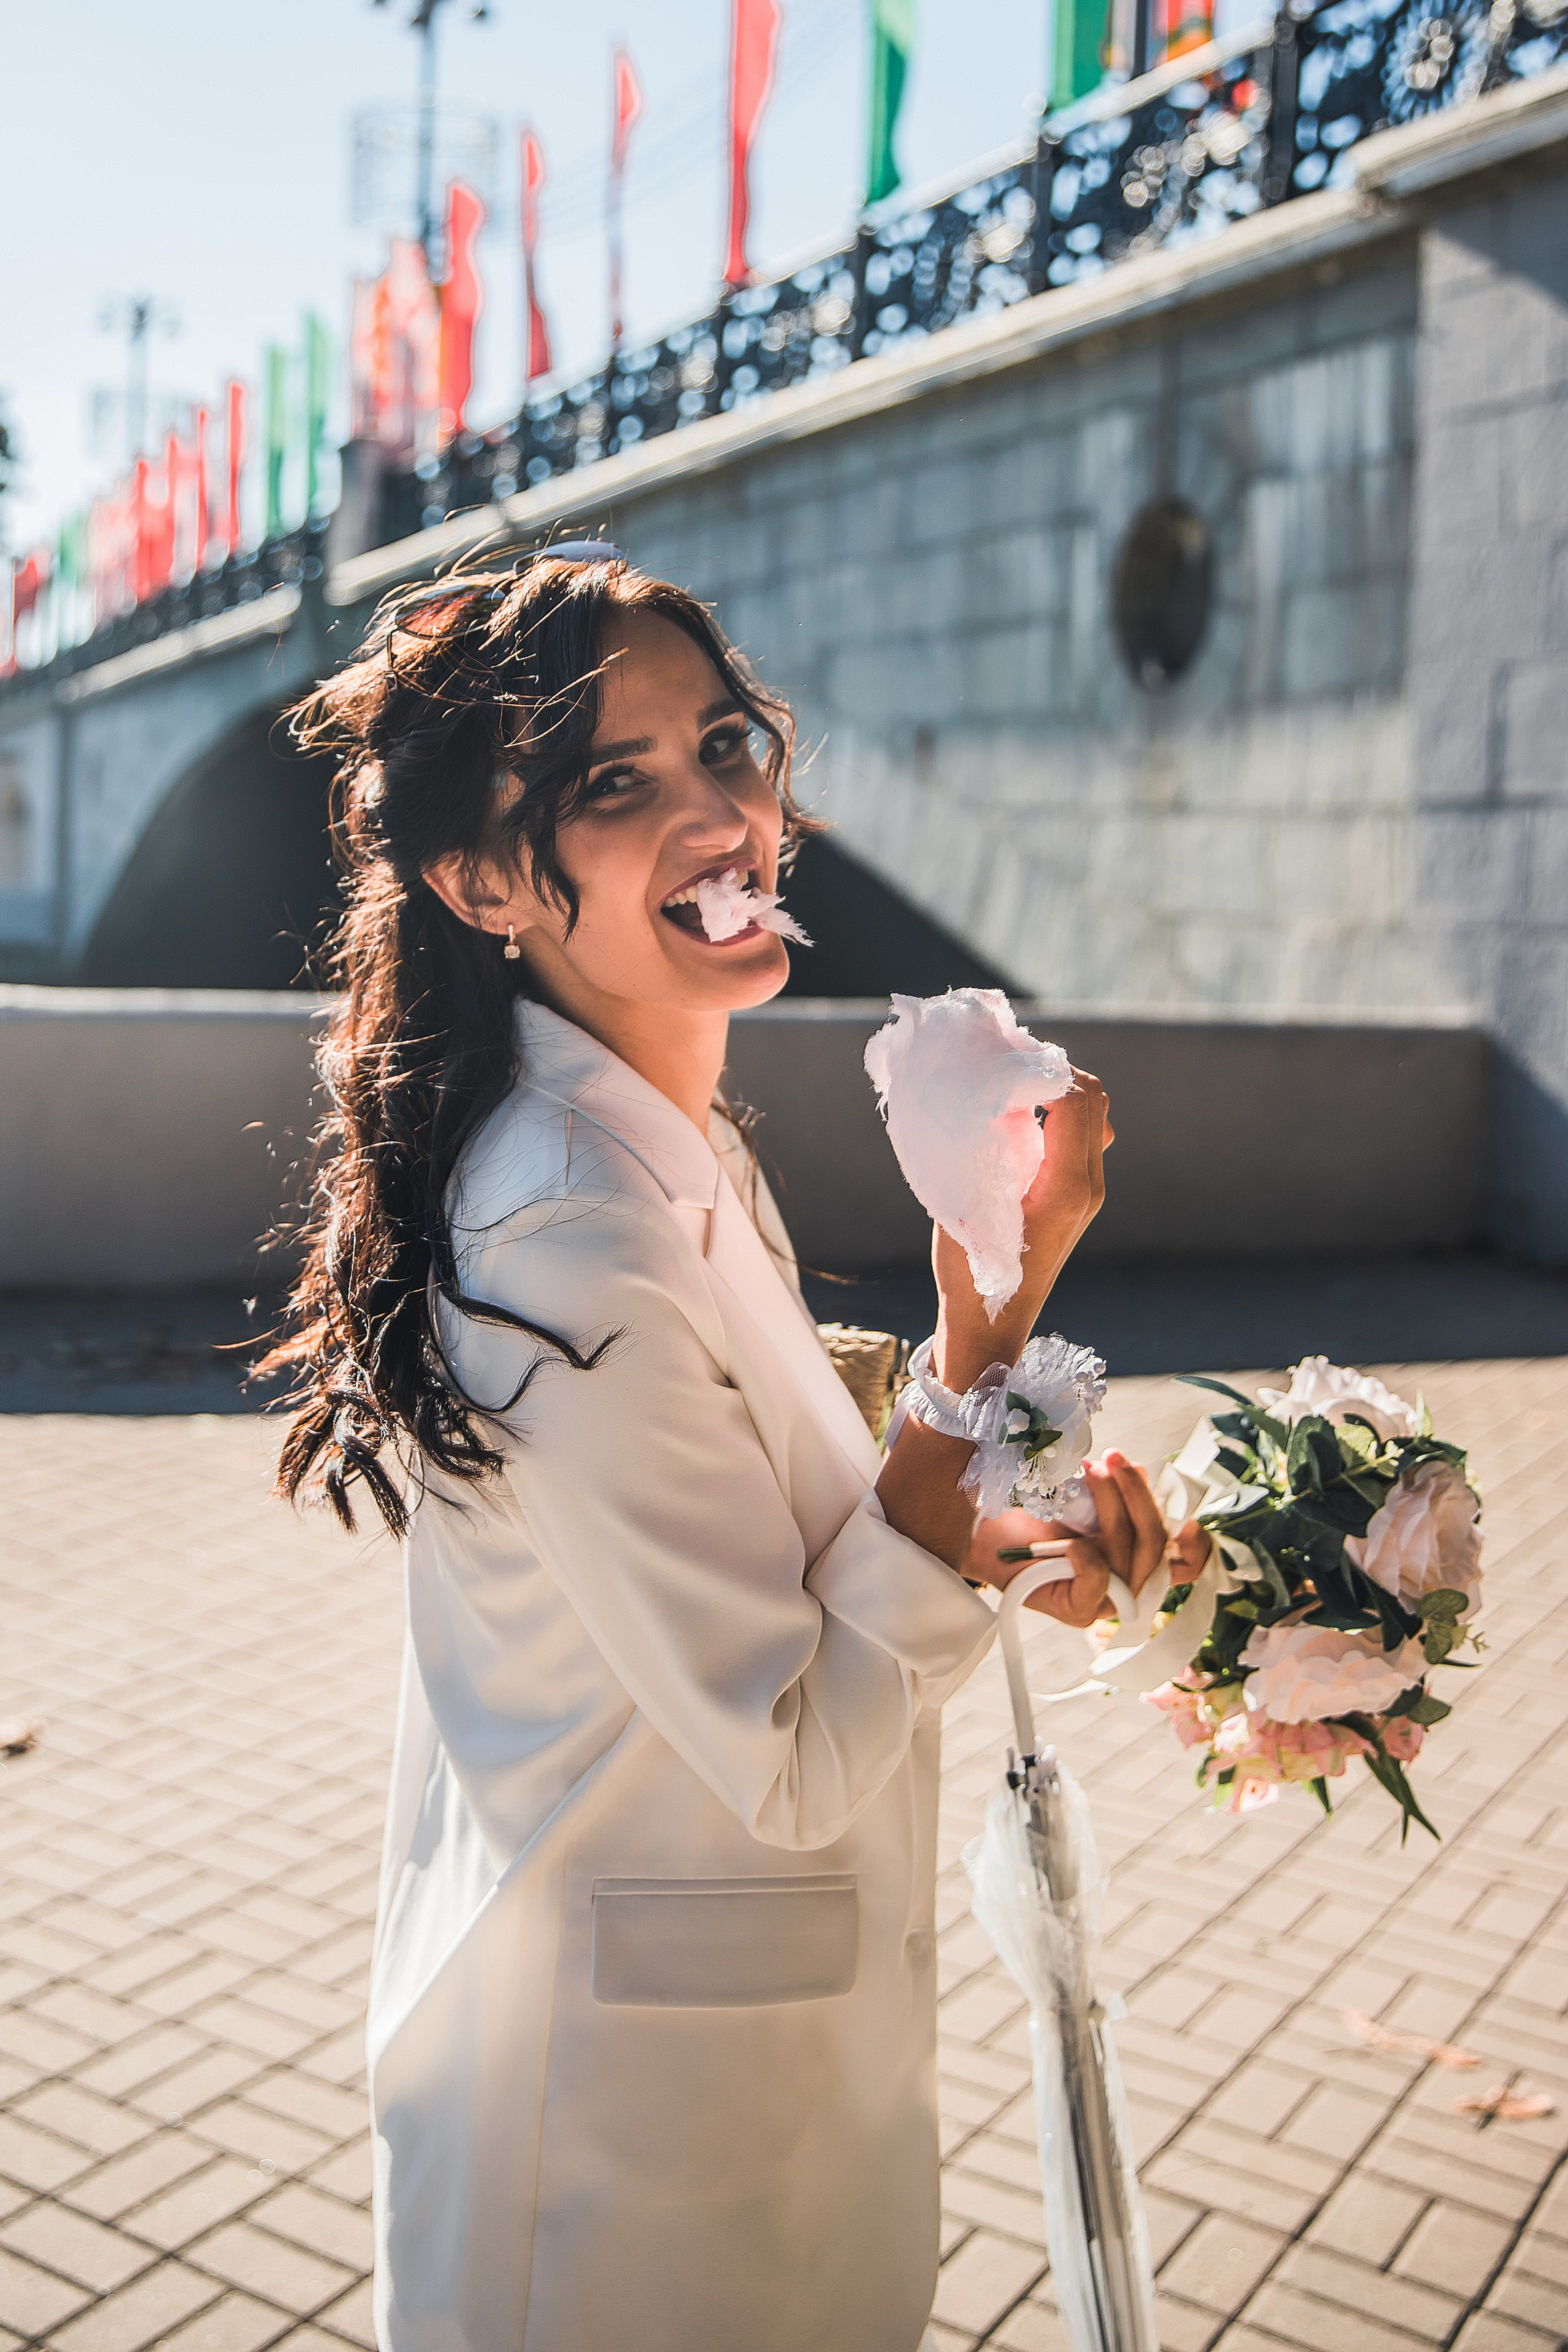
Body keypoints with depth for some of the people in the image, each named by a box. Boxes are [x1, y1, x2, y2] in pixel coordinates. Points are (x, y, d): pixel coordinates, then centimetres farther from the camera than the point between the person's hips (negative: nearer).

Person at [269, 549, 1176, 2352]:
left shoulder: (678, 1149, 1)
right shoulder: (567, 1243, -30)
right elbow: (799, 1760, -25)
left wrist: (988, 1525, -8)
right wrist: (998, 1310, -30)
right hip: (636, 2119, -9)